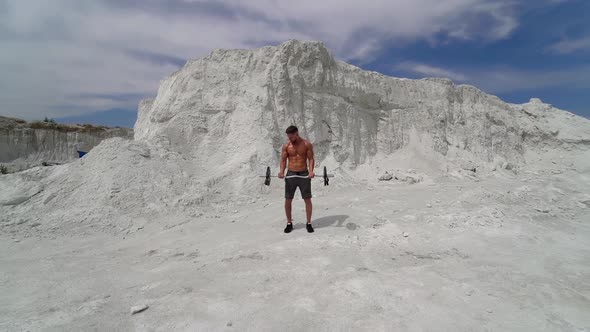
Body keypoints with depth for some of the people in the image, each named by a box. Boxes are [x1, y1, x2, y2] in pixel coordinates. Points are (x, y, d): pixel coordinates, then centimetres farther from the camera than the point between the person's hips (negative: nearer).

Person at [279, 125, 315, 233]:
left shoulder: (307, 144, -2)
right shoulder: (286, 146, 3)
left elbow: (311, 159, -4)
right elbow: (283, 160, 2)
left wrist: (311, 171, -21)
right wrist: (282, 171, -16)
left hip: (304, 174, -1)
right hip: (290, 175, 2)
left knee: (307, 199, 2)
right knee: (288, 200, 2)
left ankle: (309, 223, 15)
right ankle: (289, 223, 17)